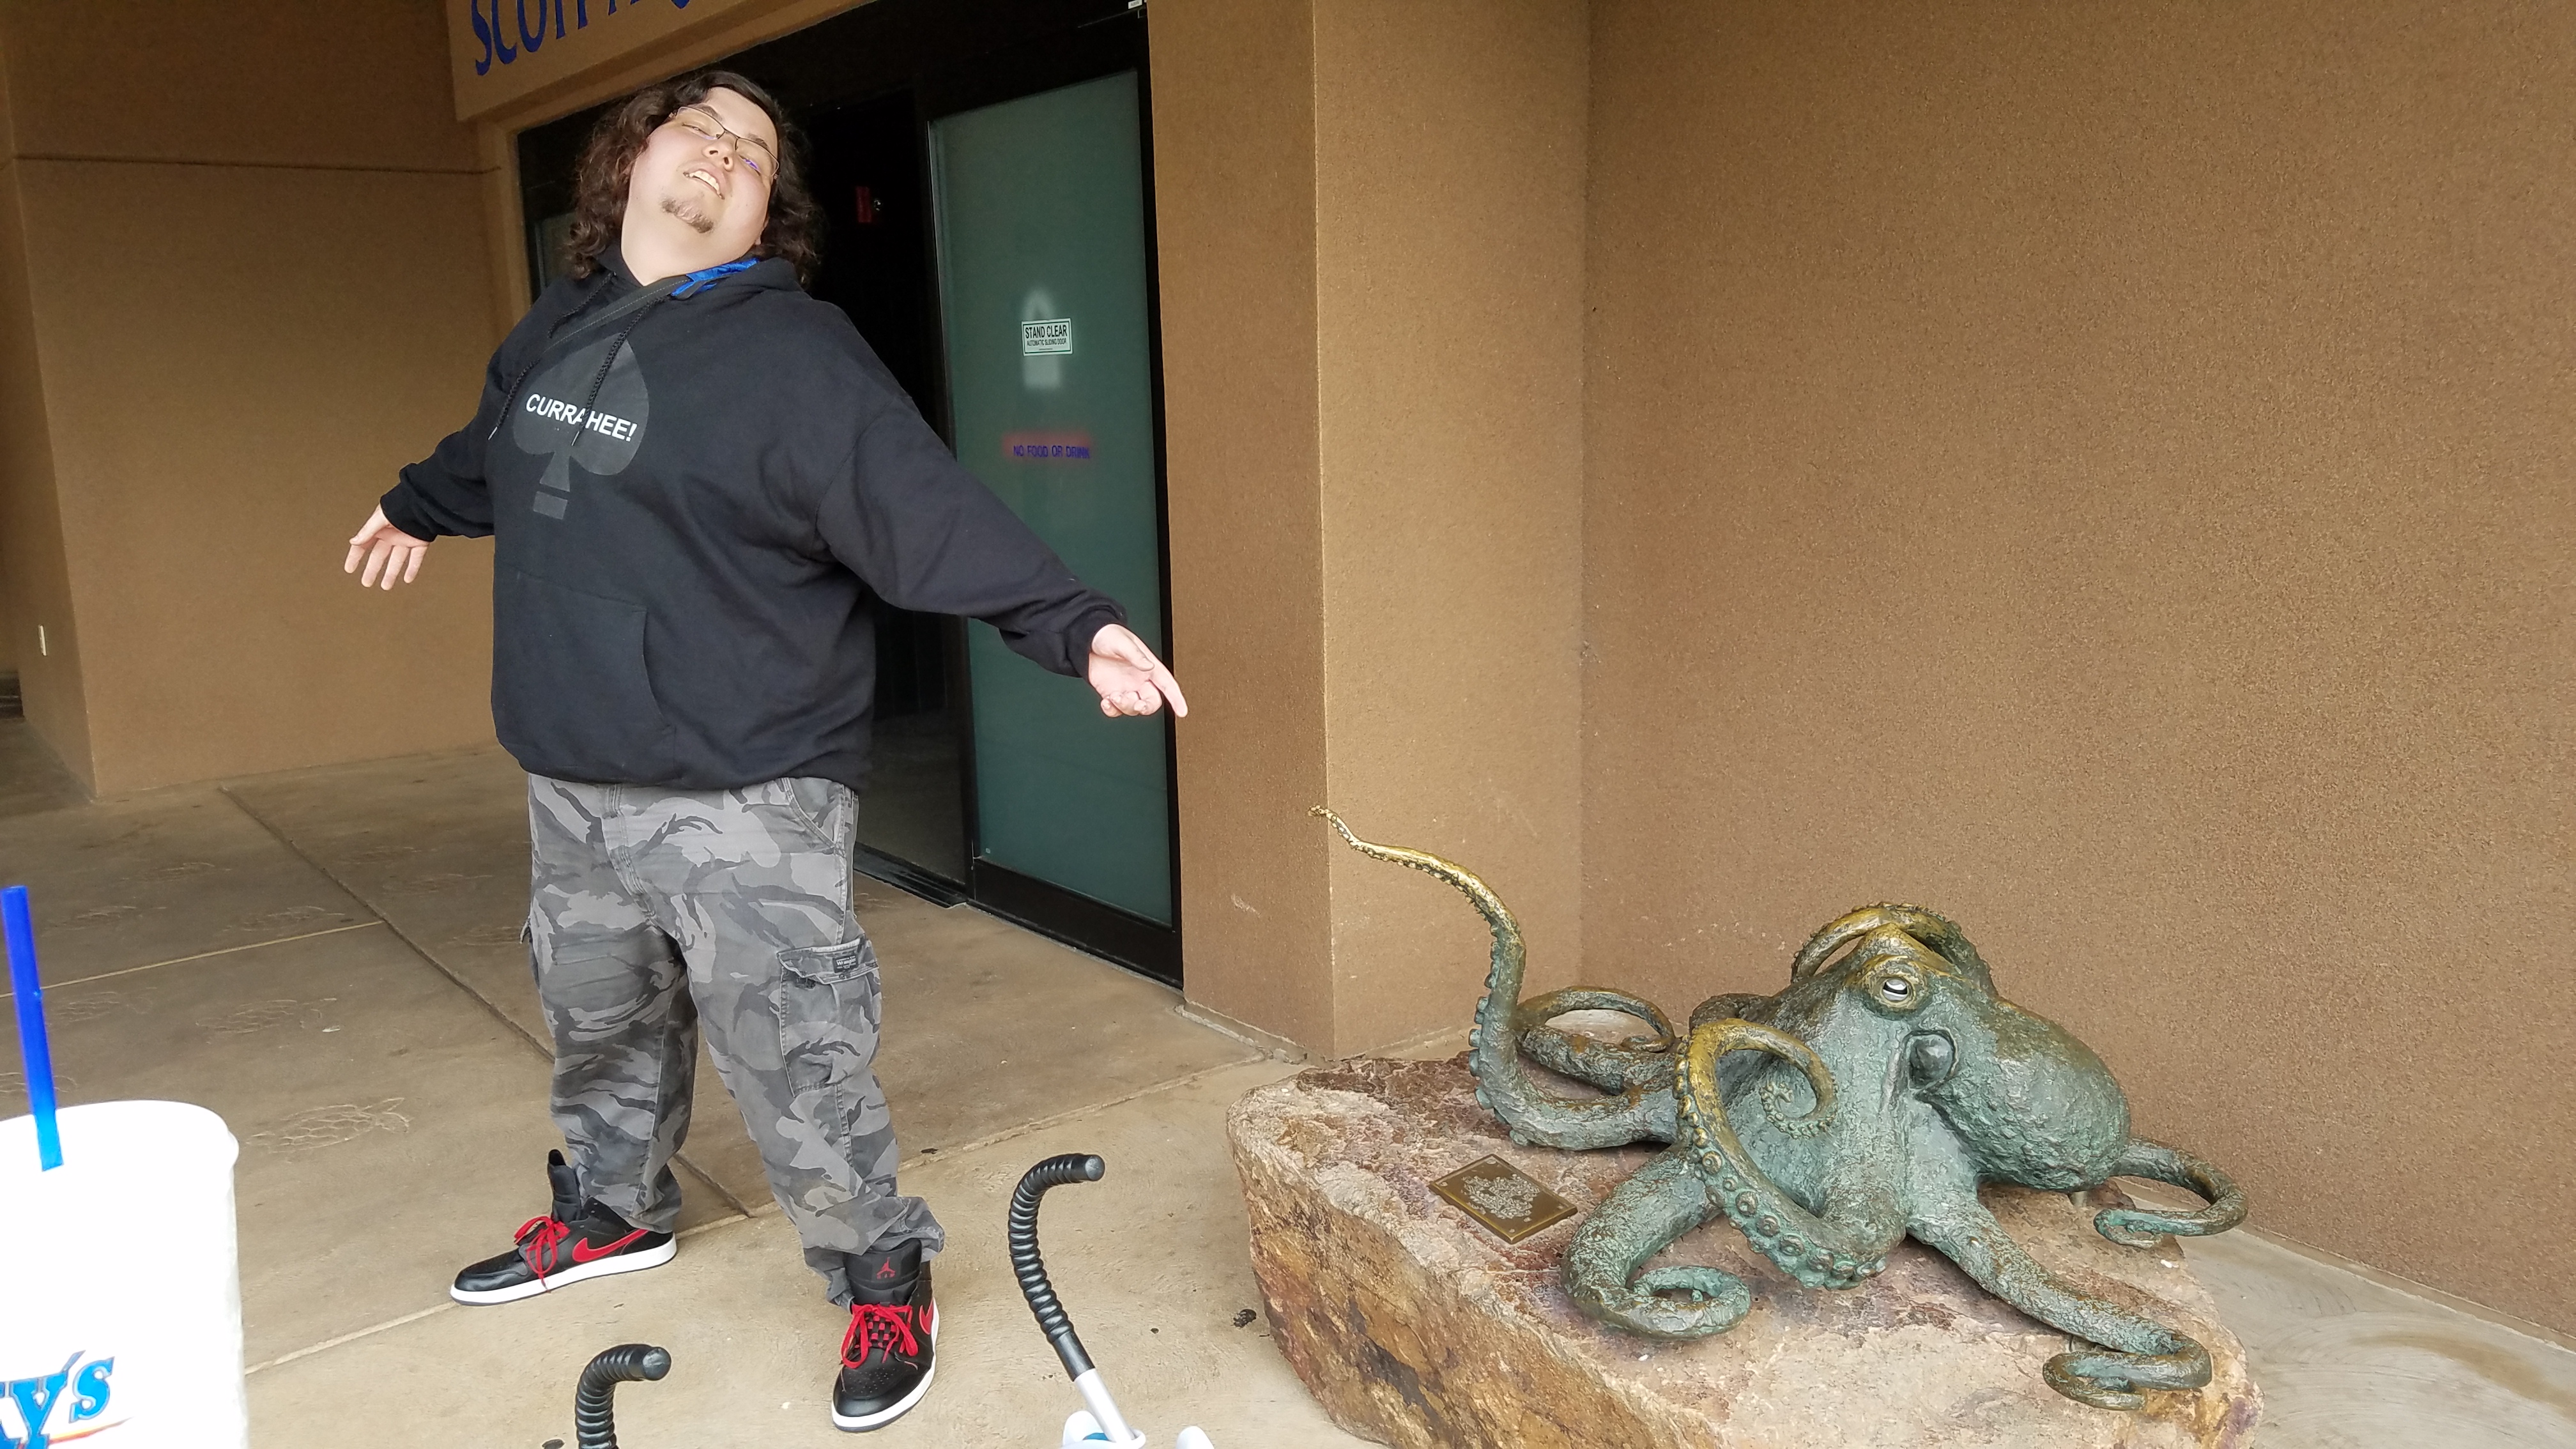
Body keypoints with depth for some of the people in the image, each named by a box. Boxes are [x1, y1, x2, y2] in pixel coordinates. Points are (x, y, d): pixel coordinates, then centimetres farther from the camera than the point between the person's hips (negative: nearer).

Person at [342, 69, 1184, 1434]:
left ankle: (884, 1281, 18)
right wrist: (415, 506, 50)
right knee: (601, 1026, 25)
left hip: (742, 805, -7)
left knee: (797, 1066, -4)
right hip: (572, 786, 7)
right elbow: (493, 449, 32)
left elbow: (926, 511, -24)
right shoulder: (554, 330, 11)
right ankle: (612, 1212, 50)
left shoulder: (795, 353, -13)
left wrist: (1074, 623, -35)